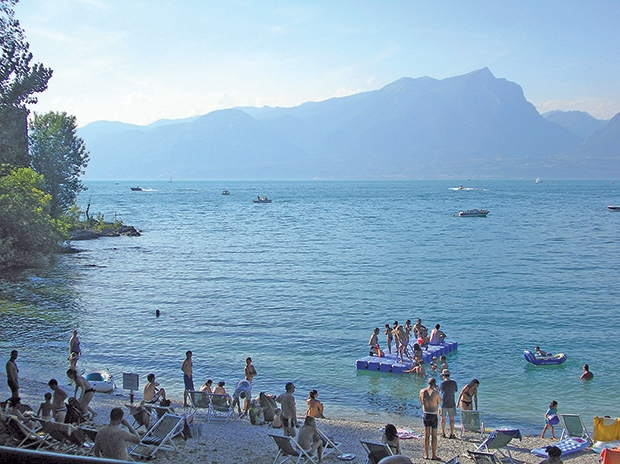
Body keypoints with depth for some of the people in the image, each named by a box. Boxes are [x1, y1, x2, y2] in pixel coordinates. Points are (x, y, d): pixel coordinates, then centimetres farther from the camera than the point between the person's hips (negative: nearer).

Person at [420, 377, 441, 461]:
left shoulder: (422, 391, -2)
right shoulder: (435, 393, -13)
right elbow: (439, 402, 2)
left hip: (425, 414, 4)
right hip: (433, 415, -4)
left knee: (426, 435, 11)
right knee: (434, 436, 4)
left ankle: (426, 454, 16)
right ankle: (433, 455, 8)